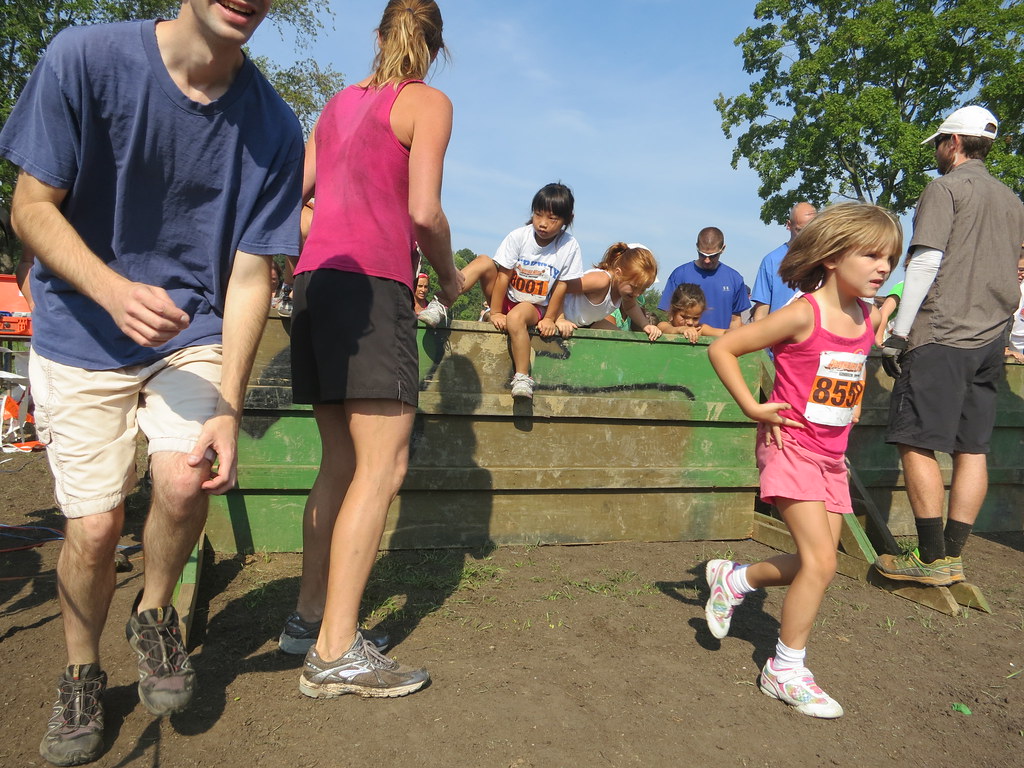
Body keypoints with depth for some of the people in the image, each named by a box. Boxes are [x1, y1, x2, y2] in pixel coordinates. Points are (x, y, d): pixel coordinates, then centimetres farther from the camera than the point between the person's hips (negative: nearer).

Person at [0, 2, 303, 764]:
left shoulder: (273, 127, -10)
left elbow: (248, 276, -10)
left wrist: (228, 408, -17)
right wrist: (114, 290, -28)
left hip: (193, 334, 1)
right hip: (80, 336, 0)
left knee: (183, 482, -22)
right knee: (94, 528, -1)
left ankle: (155, 615, 12)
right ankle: (82, 675, 30)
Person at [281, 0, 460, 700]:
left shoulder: (338, 102, 22)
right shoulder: (427, 102, 4)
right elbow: (424, 212, -9)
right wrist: (450, 275, 8)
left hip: (316, 278, 8)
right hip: (373, 283, -8)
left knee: (342, 463, 12)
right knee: (383, 468, -8)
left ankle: (310, 616, 17)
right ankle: (335, 653, -7)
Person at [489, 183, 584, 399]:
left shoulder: (569, 246, -11)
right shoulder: (518, 237, -11)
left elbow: (561, 286, -6)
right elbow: (504, 276, -11)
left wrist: (549, 319, -7)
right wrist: (495, 313, -12)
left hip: (536, 307, -4)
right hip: (508, 300, 5)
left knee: (516, 317, -33)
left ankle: (522, 377, -31)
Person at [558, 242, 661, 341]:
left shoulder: (626, 284, -10)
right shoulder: (601, 280, -37)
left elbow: (630, 307, 15)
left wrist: (646, 325, -1)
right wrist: (560, 320, -43)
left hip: (587, 323, 8)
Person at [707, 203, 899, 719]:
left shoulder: (868, 319, 4)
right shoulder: (802, 314, -18)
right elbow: (722, 348, -16)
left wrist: (853, 409, 12)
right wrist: (752, 408, -17)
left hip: (832, 456, 8)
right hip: (791, 447, -7)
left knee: (816, 562, 9)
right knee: (821, 561, -12)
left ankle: (732, 580, 34)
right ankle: (786, 671, 6)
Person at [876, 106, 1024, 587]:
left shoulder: (945, 188, -3)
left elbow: (926, 263, -13)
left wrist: (898, 335, -12)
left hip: (941, 335, -8)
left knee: (917, 442, -6)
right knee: (972, 449, 6)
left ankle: (933, 559, -5)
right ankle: (954, 555, 9)